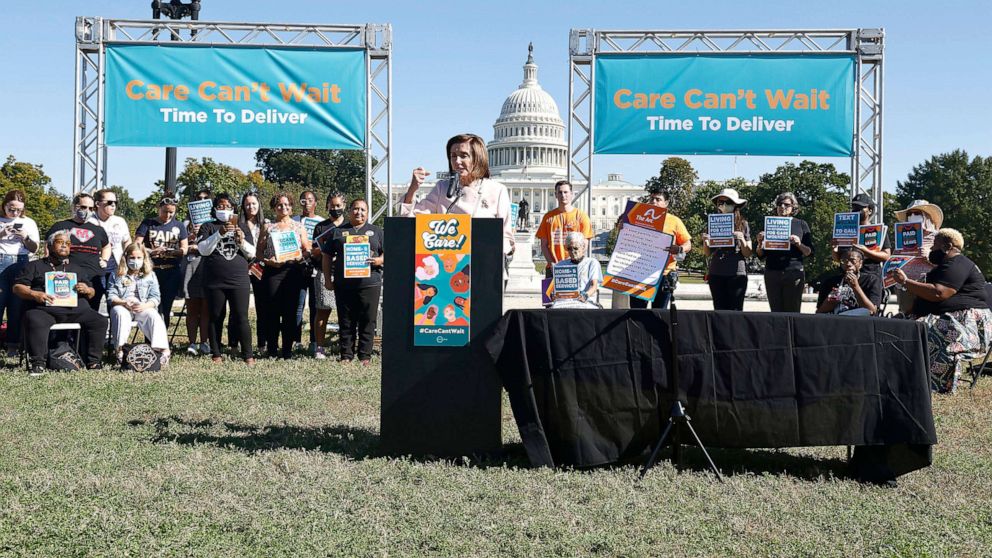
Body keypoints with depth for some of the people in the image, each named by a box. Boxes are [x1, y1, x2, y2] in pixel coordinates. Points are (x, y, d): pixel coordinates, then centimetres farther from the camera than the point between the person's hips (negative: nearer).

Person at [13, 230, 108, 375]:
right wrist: (34, 294, -8)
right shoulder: (35, 266, 23)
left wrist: (87, 290, 2)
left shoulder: (78, 268, 31)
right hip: (45, 310, -2)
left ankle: (93, 361, -22)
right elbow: (17, 287, 13)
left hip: (76, 310, 2)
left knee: (100, 321, -24)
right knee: (34, 321, -37)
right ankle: (38, 363, -36)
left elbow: (92, 293, 28)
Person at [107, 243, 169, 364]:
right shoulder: (118, 275, 13)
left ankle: (163, 349, -37)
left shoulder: (150, 275, 14)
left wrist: (145, 306, -16)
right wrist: (124, 302, -17)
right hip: (122, 306, -1)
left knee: (154, 316, -31)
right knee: (120, 313, -36)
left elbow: (155, 297, 5)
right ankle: (119, 349, -39)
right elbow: (111, 296, 3)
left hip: (144, 308, 1)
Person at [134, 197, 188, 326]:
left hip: (172, 271, 2)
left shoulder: (178, 226, 14)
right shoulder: (148, 223, 7)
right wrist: (151, 251, -20)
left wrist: (171, 251, -13)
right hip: (152, 270, -2)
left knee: (166, 307, 5)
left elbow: (184, 249, 9)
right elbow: (136, 245, -1)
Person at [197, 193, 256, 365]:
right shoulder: (208, 227, 9)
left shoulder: (242, 226, 14)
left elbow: (252, 253, 9)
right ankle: (216, 353, 13)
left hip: (239, 280, 0)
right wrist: (219, 234, -17)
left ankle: (247, 355, -3)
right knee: (216, 318, 4)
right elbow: (203, 250, -6)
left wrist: (242, 241, -10)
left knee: (241, 318, -5)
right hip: (214, 282, 0)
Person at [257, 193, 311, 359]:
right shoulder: (268, 227, 11)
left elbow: (307, 250, 11)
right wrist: (268, 261, -12)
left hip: (293, 271, 1)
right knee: (273, 311, -4)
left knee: (291, 311, 0)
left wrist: (298, 258, -9)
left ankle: (288, 349, 6)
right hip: (272, 271, -1)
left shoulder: (298, 227, 14)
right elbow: (259, 251, 6)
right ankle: (272, 350, 3)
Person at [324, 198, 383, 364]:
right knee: (346, 321, 3)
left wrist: (379, 260, -11)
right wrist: (328, 279, 3)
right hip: (344, 284, 1)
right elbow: (327, 257, 12)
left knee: (367, 320, -1)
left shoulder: (376, 231, 14)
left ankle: (365, 355, 6)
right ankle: (346, 355, 11)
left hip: (369, 283, 0)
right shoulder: (338, 232, 14)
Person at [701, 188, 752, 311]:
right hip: (716, 273, 2)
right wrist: (705, 241, -6)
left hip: (736, 273, -2)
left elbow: (748, 254, 3)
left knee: (735, 311, -6)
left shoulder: (743, 224, 4)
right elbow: (707, 254, 13)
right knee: (719, 311, 2)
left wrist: (742, 239, -13)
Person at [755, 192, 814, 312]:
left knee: (793, 312, -4)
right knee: (776, 312, 0)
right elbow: (760, 255, 14)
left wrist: (798, 244, -12)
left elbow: (809, 252, 5)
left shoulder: (801, 225, 9)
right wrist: (760, 242, -5)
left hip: (794, 273, -2)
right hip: (772, 274, 2)